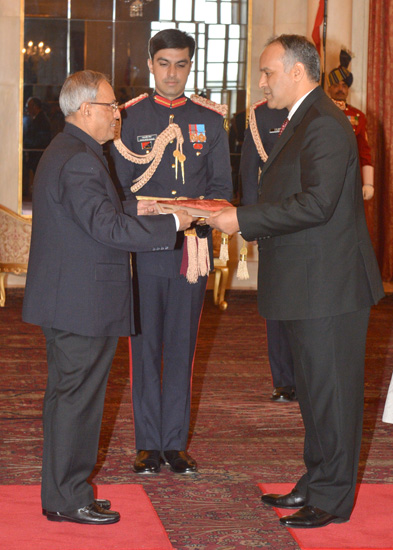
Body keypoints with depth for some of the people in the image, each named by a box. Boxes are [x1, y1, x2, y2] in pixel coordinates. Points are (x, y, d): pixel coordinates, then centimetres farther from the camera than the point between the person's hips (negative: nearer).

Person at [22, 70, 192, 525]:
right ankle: (68, 499, 5)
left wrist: (133, 210, 14)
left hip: (64, 299, 11)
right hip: (84, 303, -11)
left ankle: (60, 493, 25)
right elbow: (107, 227, -25)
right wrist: (172, 224, -18)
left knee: (66, 394, 16)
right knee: (78, 397, -3)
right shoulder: (80, 160, -20)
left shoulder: (62, 151, 15)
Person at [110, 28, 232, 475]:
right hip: (144, 250, -1)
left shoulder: (210, 120, 8)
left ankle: (175, 442, 14)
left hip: (192, 250, 1)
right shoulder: (129, 118, 4)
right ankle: (148, 443, 11)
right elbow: (120, 188, 1)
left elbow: (221, 186, 6)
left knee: (182, 347, 6)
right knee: (145, 347, 3)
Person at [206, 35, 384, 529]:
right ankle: (316, 484, 28)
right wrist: (241, 219, 10)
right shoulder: (301, 122, 17)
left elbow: (316, 204, -25)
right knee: (313, 389, 17)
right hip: (307, 286, 11)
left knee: (331, 390, -2)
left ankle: (331, 499, 6)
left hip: (329, 286, -11)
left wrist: (243, 220, -20)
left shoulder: (325, 125, -17)